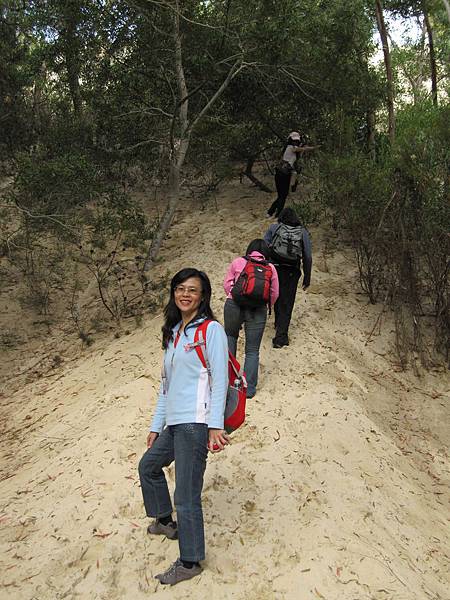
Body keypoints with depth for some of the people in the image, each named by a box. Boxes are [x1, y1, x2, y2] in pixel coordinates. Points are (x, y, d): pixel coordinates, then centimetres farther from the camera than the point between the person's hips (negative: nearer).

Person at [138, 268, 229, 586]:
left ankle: (190, 562, 14)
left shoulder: (211, 330, -6)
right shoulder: (173, 333, 16)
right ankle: (165, 521, 45)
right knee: (148, 465, 26)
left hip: (195, 423, -9)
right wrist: (156, 425, 19)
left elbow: (220, 380, -12)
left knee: (186, 496, -4)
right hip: (173, 424, 9)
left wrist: (215, 425, -19)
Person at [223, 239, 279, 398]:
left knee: (230, 336, 29)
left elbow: (226, 284, 6)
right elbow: (274, 293, 7)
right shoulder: (270, 268, 9)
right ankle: (249, 388, 15)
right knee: (252, 350, 11)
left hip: (234, 305, 0)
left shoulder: (237, 262, 7)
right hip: (258, 310, 0)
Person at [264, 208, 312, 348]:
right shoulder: (303, 232, 8)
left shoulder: (273, 228, 7)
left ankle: (278, 324, 43)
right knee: (287, 303, 6)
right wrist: (307, 277, 10)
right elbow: (307, 257, 4)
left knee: (277, 298, 24)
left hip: (274, 268, 1)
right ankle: (281, 336, 0)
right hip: (292, 272, -1)